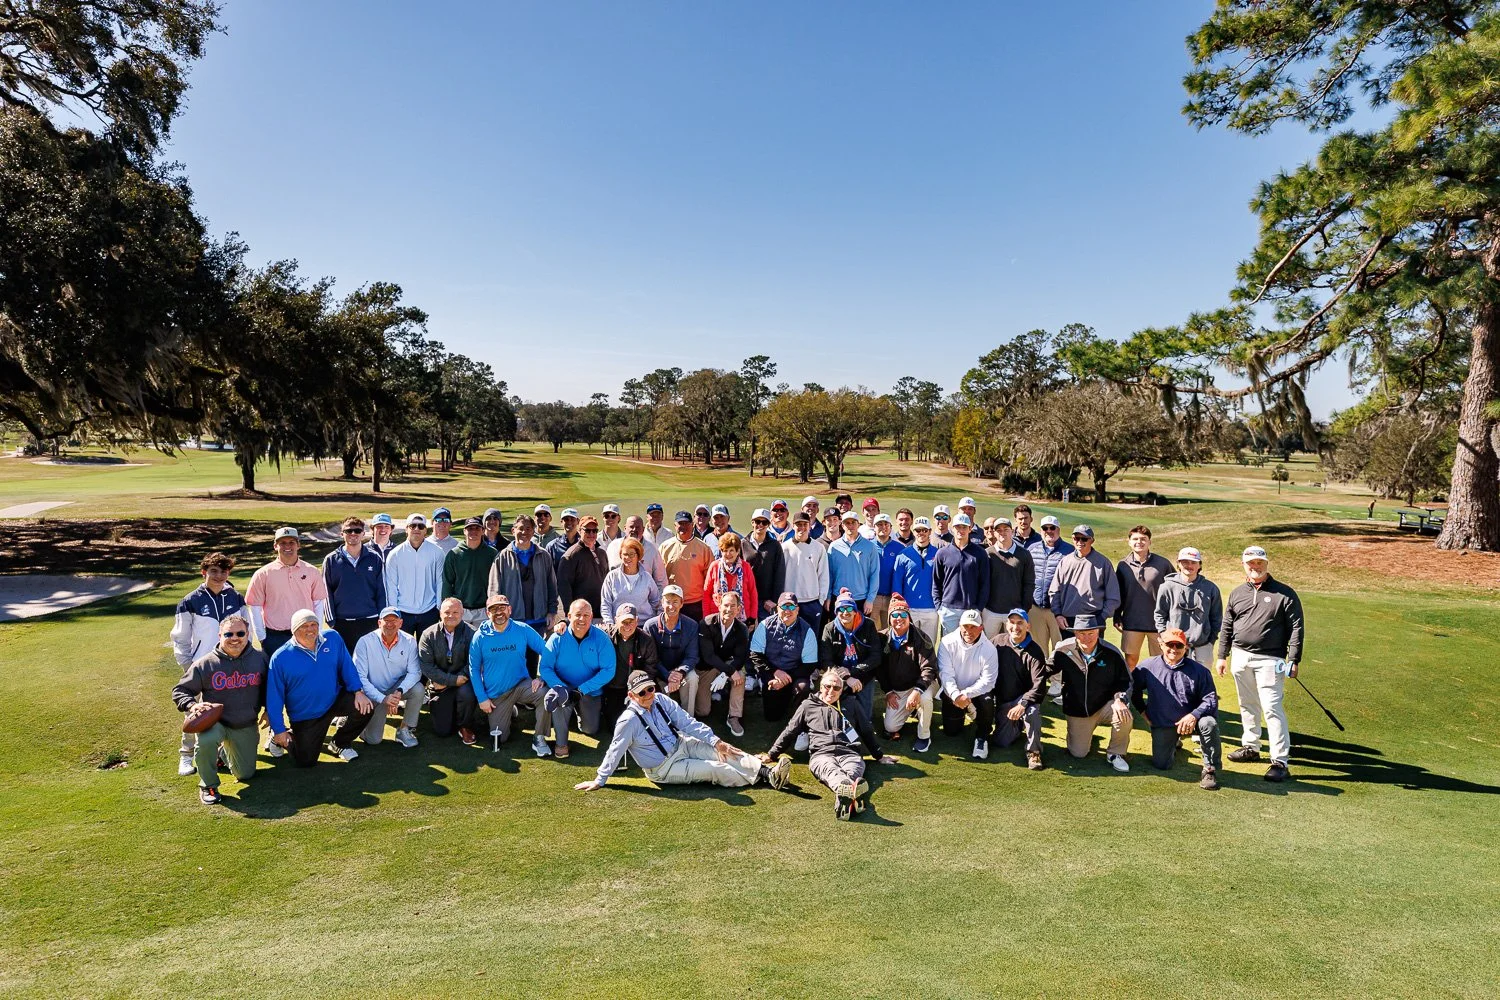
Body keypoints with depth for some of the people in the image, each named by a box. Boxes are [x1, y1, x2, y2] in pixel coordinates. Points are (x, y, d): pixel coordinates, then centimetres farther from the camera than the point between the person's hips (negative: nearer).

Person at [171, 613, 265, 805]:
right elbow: (180, 691, -6)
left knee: (245, 775, 11)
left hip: (246, 727, 3)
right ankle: (208, 786, -11)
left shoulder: (260, 658, -6)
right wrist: (192, 705, -25)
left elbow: (267, 687, 10)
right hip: (215, 721, -3)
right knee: (205, 742, -39)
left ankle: (226, 752, 45)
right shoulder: (205, 664, -13)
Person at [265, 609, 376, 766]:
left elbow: (346, 665, -2)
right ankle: (280, 739, 32)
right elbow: (274, 696, -12)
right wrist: (279, 730, -11)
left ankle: (340, 744, 8)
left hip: (334, 700, 3)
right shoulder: (280, 658, -18)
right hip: (304, 716, -3)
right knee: (306, 761, -1)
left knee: (365, 708, -22)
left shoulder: (332, 638, -11)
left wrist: (358, 691, -14)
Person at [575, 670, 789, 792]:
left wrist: (716, 742, -9)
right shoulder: (629, 720, -22)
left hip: (682, 745, 6)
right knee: (716, 769, -15)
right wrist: (599, 780, -15)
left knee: (723, 754, -13)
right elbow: (615, 751, -17)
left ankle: (766, 771, -19)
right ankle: (767, 779, -17)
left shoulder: (662, 701, -6)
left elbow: (689, 723, -4)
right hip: (663, 768, -6)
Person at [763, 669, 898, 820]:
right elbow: (789, 732, 25)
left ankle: (844, 797, -73)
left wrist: (879, 756, 30)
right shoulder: (808, 706, 22)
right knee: (831, 770, -41)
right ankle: (851, 790, -75)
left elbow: (866, 732, 34)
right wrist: (771, 755, 22)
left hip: (849, 753, 2)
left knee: (853, 771, -39)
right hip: (821, 754, -2)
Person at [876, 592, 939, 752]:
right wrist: (888, 692, -3)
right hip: (896, 690, 4)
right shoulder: (883, 639, -6)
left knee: (925, 698, -38)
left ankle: (924, 737, -12)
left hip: (921, 684, -3)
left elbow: (928, 668, -22)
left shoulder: (920, 638, -16)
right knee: (890, 727, -7)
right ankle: (910, 709, 26)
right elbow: (879, 668, 3)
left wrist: (917, 691, -34)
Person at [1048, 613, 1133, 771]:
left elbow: (1125, 681, -2)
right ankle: (1084, 734, 37)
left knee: (1124, 717, -32)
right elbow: (1046, 671, -4)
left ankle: (1115, 753, -2)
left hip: (1104, 706, 0)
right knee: (1078, 753, -1)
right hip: (1076, 711, 0)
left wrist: (1120, 699, -22)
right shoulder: (1063, 650, -16)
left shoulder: (1112, 653, -14)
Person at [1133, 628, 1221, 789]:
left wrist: (1194, 716, -26)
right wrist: (1143, 711, 7)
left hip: (1190, 721, -1)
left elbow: (1211, 699, -12)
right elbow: (1132, 687, 11)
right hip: (1162, 725, 1)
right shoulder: (1148, 667, -3)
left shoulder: (1199, 670, -8)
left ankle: (1210, 770, -14)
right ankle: (1172, 745, 32)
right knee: (1161, 764, -6)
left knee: (1209, 722, -35)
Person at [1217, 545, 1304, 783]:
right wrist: (1222, 656, 13)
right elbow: (1226, 627, 15)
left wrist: (1293, 661, -9)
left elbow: (1296, 628, -5)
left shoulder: (1285, 594, -4)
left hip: (1269, 660, -5)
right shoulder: (1237, 594, 10)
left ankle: (1280, 761, -6)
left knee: (1272, 708, -9)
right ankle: (1251, 747, 30)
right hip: (1240, 657, 5)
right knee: (1248, 705, 16)